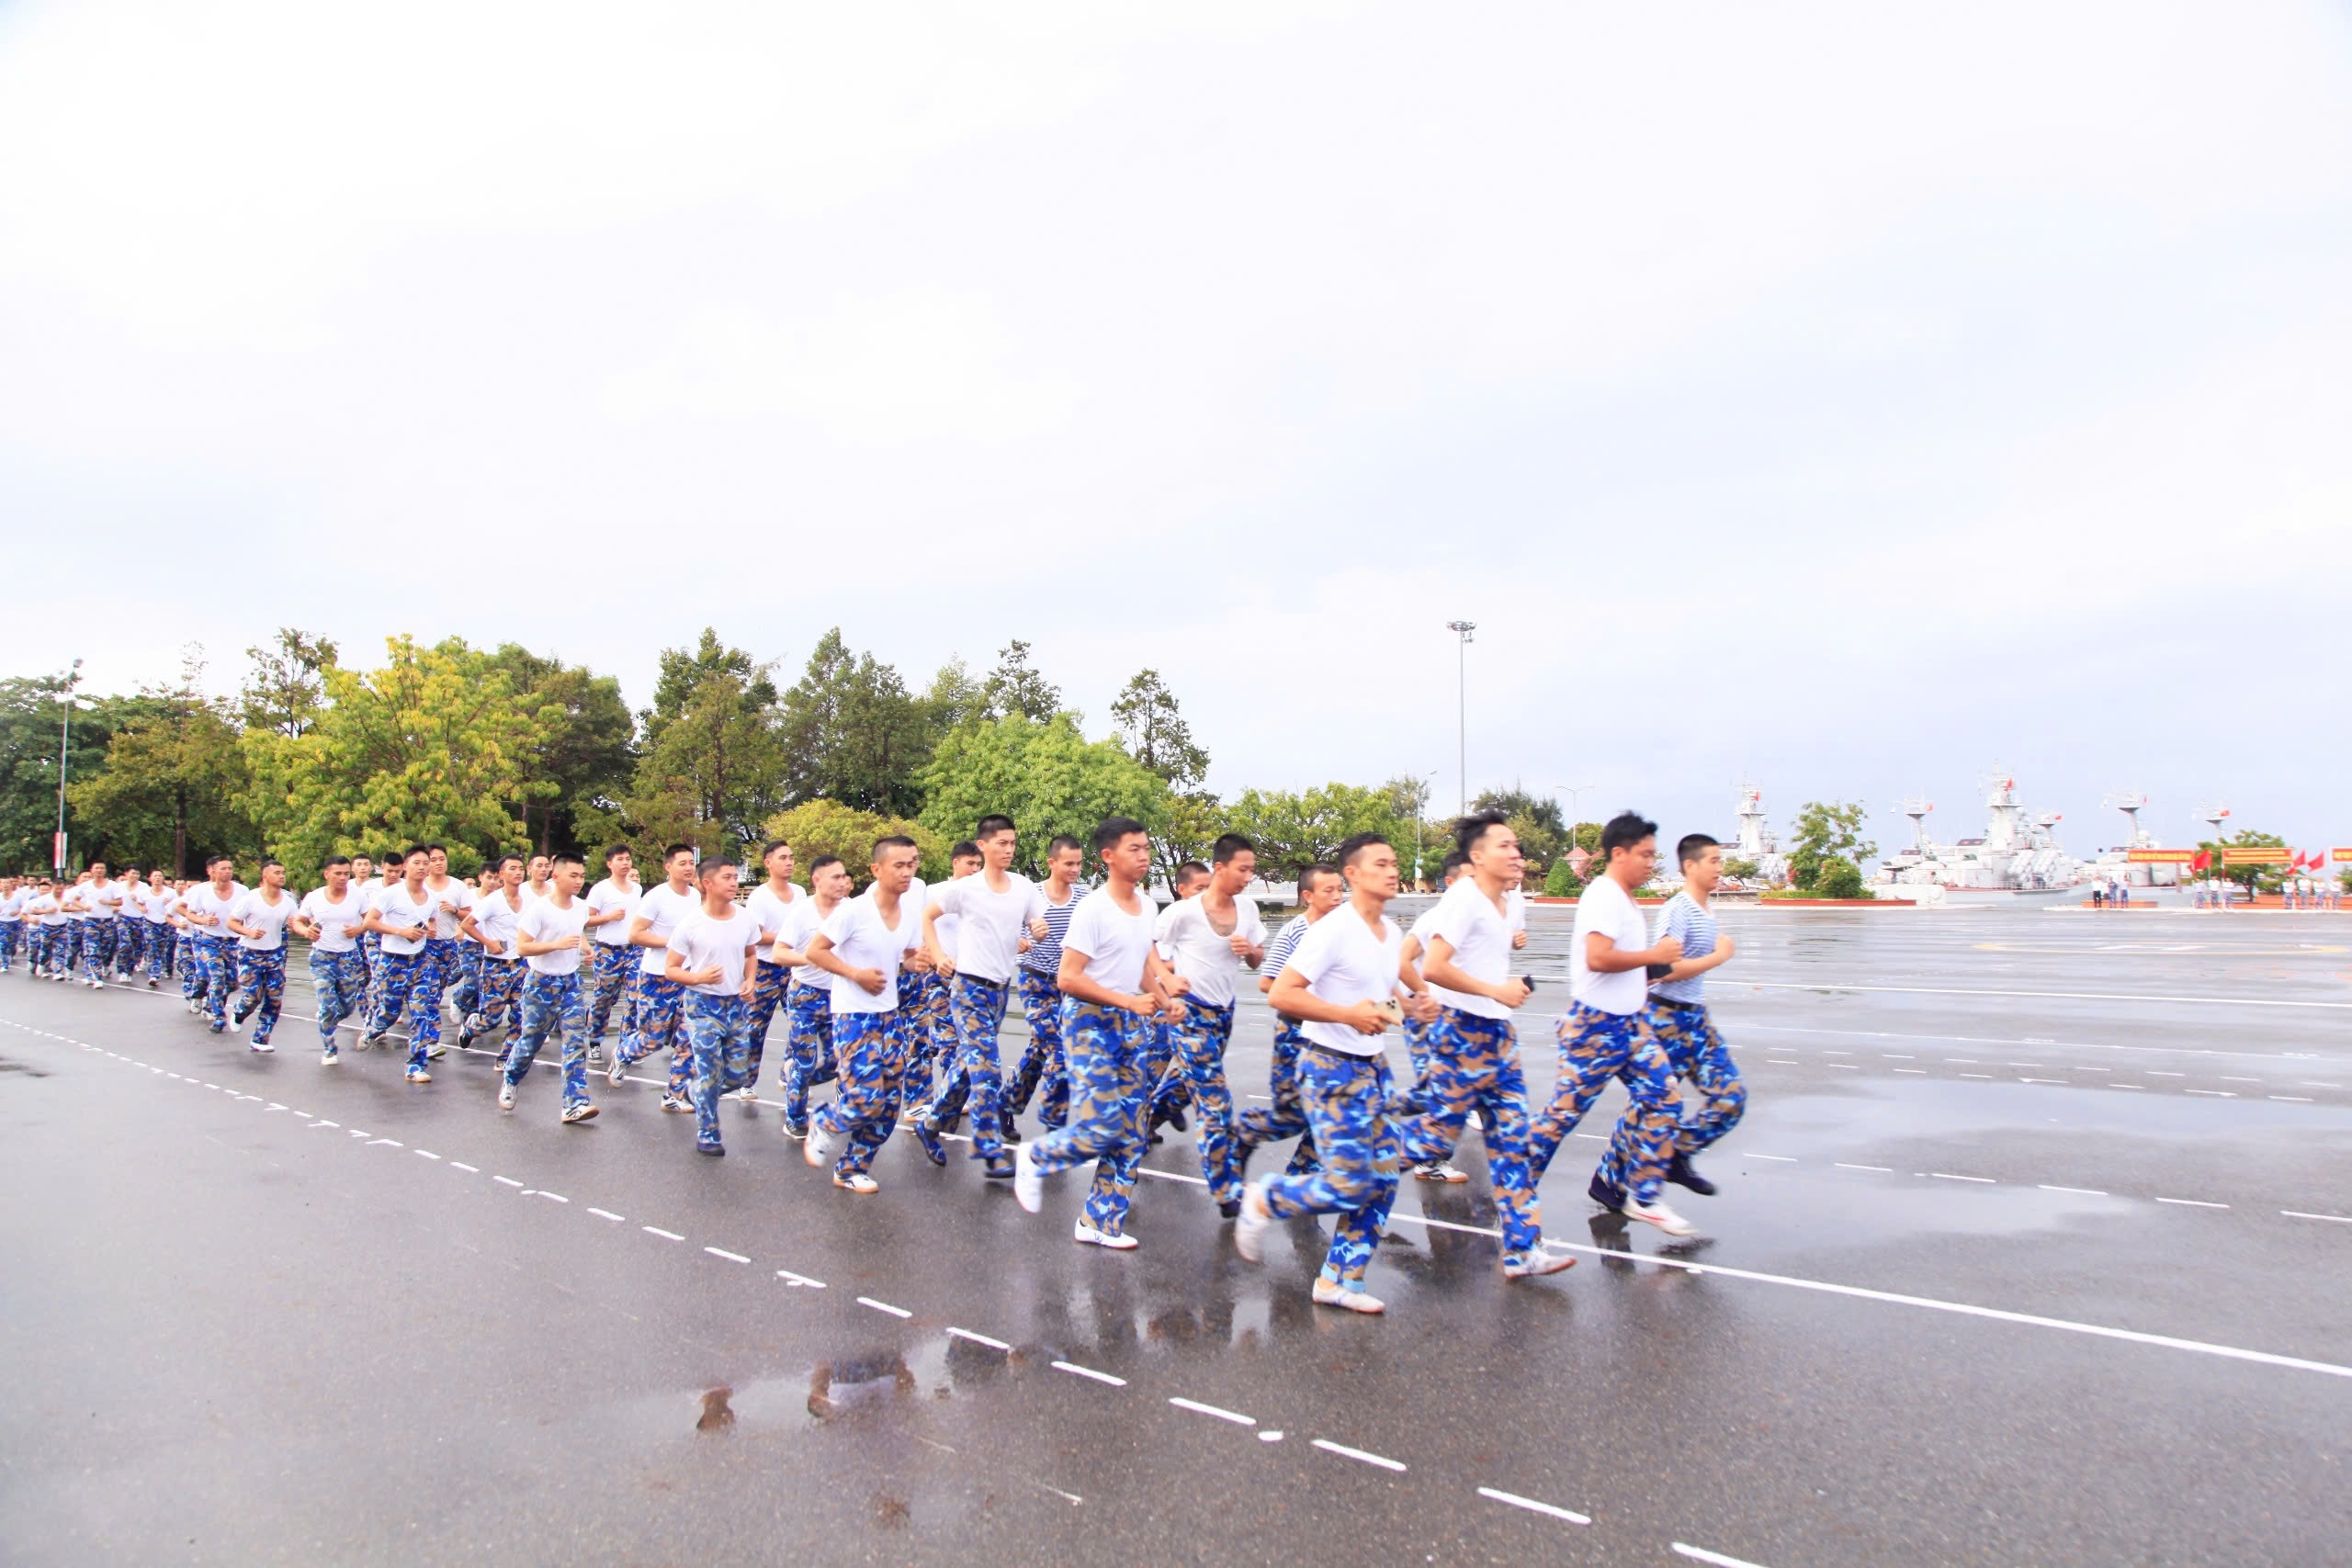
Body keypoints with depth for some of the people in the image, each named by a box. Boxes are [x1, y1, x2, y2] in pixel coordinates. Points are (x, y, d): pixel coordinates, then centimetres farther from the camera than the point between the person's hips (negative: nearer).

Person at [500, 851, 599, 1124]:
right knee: (531, 1041, 11)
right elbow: (522, 947, -19)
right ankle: (509, 1080, 42)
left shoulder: (581, 907, 3)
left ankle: (575, 1105, -9)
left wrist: (587, 948, 9)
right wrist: (557, 944, -28)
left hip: (571, 983, 4)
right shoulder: (539, 908, -16)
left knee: (576, 1041, -7)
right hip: (541, 982, -4)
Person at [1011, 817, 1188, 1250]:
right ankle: (1034, 1159, 15)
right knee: (1100, 1126, -13)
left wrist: (1164, 1000, 0)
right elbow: (1068, 979, -19)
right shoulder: (1093, 908, -15)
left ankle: (1101, 1222, 19)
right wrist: (1128, 1001, -22)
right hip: (1092, 1023, -7)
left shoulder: (1148, 907, 9)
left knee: (1132, 1135, 6)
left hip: (1134, 1025, 7)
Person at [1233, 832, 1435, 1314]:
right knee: (1349, 1184, -9)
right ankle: (1264, 1200, 16)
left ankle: (1338, 1281, 19)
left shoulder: (1392, 932, 8)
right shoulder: (1333, 931, -18)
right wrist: (1349, 1015, -29)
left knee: (1382, 1180, 6)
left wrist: (1417, 1003, 3)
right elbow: (1282, 995, -23)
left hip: (1372, 1067, 8)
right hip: (1332, 1069, -8)